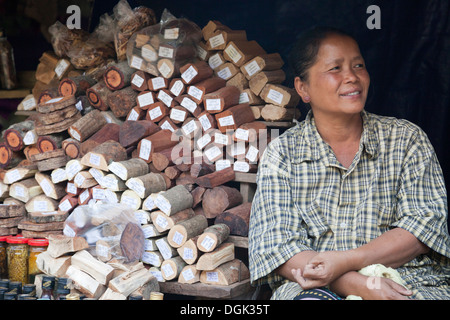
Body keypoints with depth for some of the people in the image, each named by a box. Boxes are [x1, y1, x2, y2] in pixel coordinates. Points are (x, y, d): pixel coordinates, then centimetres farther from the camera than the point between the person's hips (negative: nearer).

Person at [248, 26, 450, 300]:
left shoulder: (407, 139, 7)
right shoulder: (281, 154, 3)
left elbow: (426, 222, -4)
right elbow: (274, 245, -8)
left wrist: (345, 262, -20)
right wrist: (358, 284, -23)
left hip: (409, 281, 2)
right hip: (314, 286, -1)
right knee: (310, 298, -35)